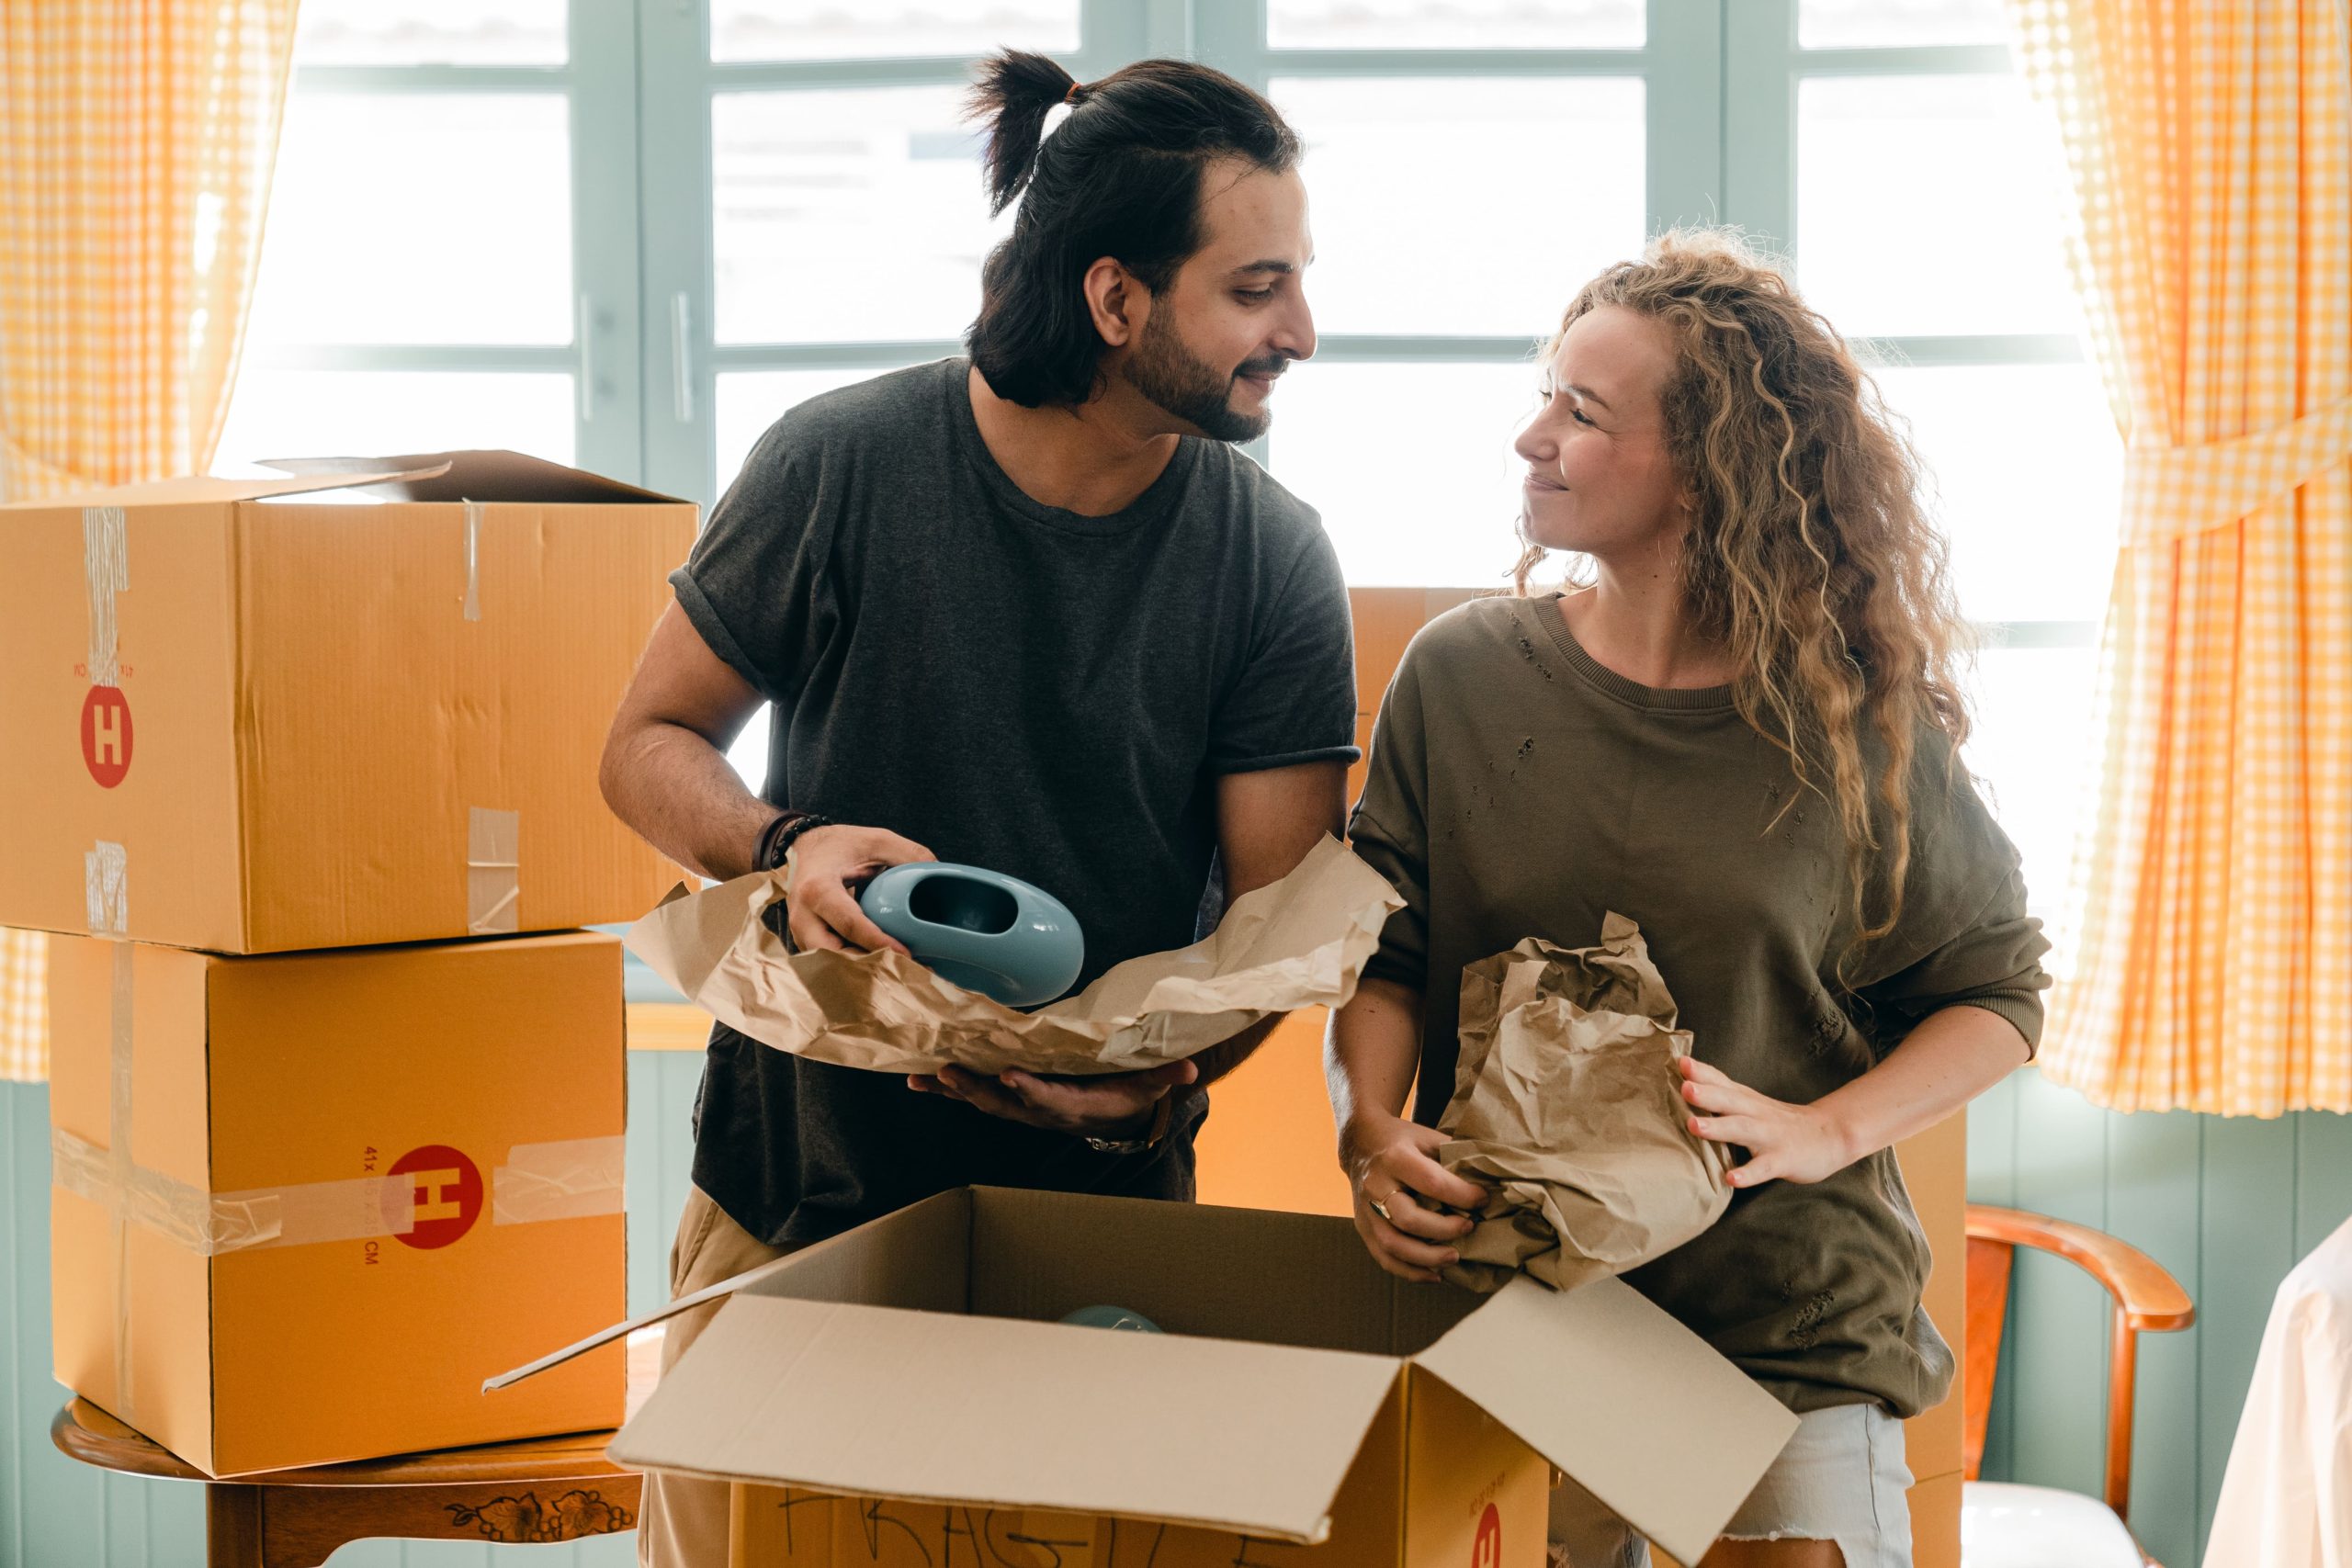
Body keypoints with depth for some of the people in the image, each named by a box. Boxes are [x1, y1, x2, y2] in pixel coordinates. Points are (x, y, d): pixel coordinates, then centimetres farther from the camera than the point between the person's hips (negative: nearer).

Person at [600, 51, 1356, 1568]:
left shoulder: (1274, 560, -7)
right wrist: (787, 847, -23)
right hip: (802, 1173, 0)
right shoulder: (844, 466, -11)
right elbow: (652, 744, -1)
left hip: (1101, 1202, 1)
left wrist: (1162, 1075, -27)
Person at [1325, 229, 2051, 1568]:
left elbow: (1998, 992, 3)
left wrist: (1822, 1132, -12)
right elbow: (1381, 954, 5)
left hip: (1793, 1326, -1)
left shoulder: (1855, 722, -6)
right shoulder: (1463, 675, -1)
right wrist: (1371, 1130, -13)